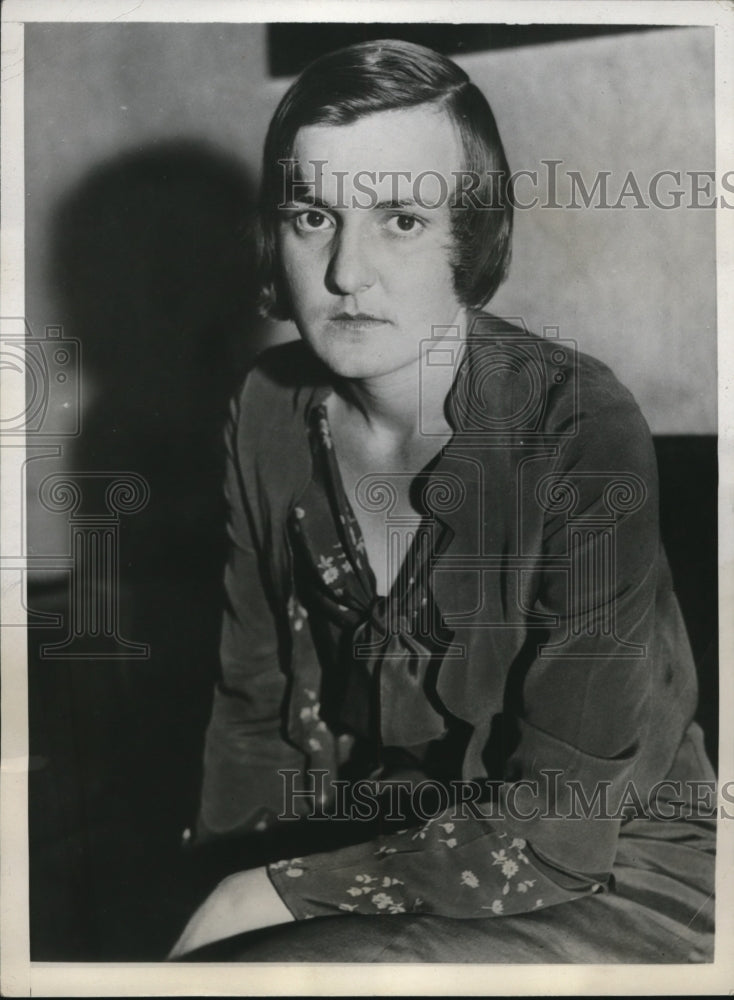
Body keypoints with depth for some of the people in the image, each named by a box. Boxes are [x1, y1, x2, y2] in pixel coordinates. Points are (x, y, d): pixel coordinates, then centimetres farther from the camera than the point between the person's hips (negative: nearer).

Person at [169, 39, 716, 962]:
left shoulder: (584, 434, -23)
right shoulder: (272, 406, -6)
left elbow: (558, 823, -21)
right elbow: (256, 698, 3)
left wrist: (277, 895, -18)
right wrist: (224, 894, -6)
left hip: (605, 878, -4)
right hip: (382, 841, 5)